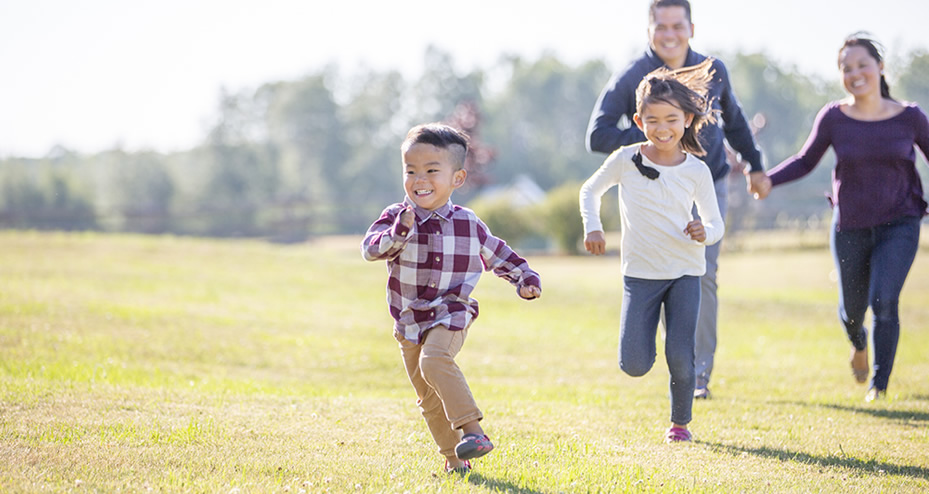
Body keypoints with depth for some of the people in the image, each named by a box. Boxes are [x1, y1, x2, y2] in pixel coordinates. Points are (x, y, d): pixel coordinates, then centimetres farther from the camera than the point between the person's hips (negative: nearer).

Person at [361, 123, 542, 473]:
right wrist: (398, 234, -37)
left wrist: (525, 279, 4)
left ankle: (473, 430, -34)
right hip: (409, 320, 3)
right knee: (429, 397, 8)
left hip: (450, 315, -3)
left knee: (434, 360, -32)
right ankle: (454, 457, 21)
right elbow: (370, 248, -21)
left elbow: (498, 255, 16)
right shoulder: (396, 217, -4)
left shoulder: (468, 224, 1)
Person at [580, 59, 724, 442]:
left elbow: (715, 223, 3)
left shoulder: (696, 171, -5)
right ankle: (644, 331, 31)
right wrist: (592, 227, -4)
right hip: (640, 271, 0)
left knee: (680, 359, -11)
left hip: (685, 271, 0)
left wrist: (704, 233, -19)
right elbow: (590, 190, 11)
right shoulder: (626, 160, -6)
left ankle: (680, 421, 16)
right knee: (635, 365, -5)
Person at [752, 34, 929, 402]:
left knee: (884, 302, -18)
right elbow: (805, 161, 3)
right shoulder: (834, 118, -6)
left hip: (898, 226, -1)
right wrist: (769, 180, -12)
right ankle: (858, 342, 50)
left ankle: (880, 385, -4)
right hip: (850, 228, 1)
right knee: (852, 310, 12)